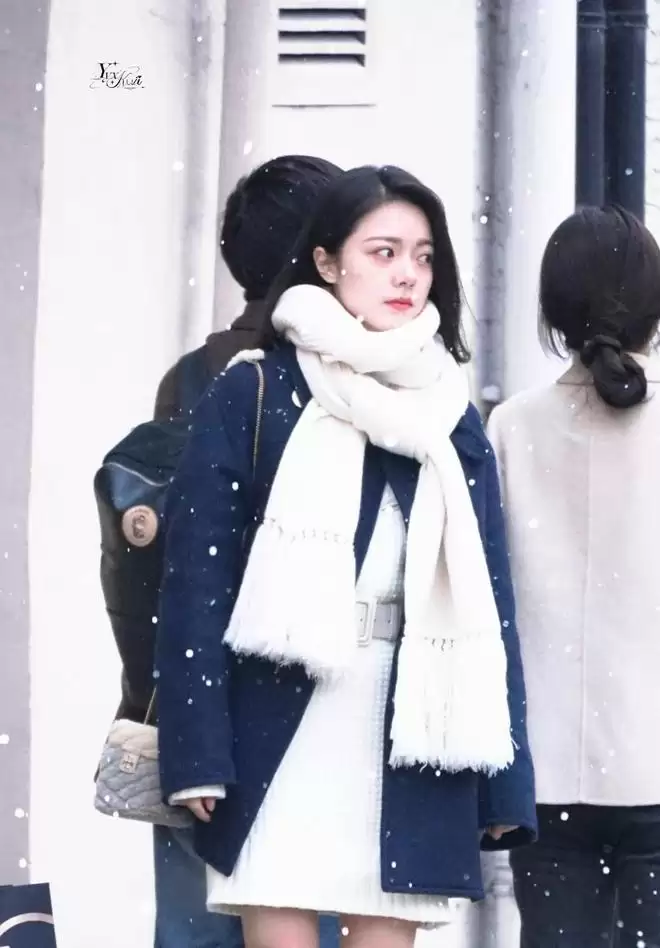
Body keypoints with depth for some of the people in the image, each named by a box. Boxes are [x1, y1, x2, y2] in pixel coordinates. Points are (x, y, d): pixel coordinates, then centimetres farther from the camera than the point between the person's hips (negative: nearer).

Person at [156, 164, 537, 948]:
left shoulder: (453, 420, 13)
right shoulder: (252, 395, 2)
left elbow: (488, 600, 12)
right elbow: (197, 573, -3)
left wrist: (502, 780, 7)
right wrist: (197, 749, -11)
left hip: (411, 744, 3)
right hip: (278, 735, -3)